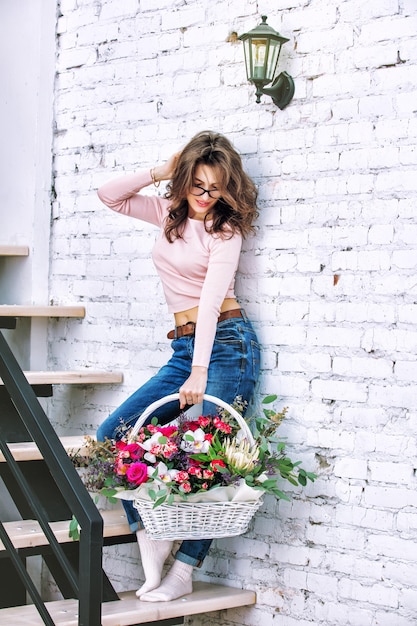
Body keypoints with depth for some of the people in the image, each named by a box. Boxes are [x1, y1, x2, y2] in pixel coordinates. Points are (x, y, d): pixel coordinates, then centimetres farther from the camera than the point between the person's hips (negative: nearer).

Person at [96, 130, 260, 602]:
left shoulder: (225, 228, -6)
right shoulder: (169, 213, 13)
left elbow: (211, 299, -16)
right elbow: (109, 195, 15)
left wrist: (199, 372, -23)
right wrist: (160, 172, 4)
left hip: (226, 342, -7)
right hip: (184, 348, 7)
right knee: (114, 433, -5)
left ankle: (184, 570, -4)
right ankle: (150, 541, -4)